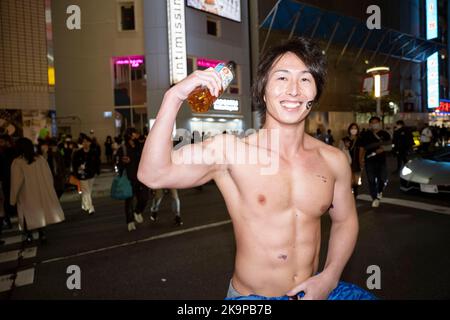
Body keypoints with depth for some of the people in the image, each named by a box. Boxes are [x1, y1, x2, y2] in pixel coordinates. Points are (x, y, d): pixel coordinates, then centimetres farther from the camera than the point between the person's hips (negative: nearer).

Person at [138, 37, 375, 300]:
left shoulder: (334, 160, -6)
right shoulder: (230, 150, -17)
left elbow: (345, 220, 8)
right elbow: (154, 175, -28)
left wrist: (329, 277, -2)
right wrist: (174, 97, -34)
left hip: (313, 290, 3)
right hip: (250, 295, -2)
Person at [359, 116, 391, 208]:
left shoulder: (385, 134, 5)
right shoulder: (366, 135, 5)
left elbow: (389, 145, 0)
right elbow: (362, 148, 6)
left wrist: (383, 149, -19)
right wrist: (361, 159, -2)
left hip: (381, 160, 0)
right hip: (369, 161, 0)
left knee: (382, 179, -1)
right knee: (371, 180, -2)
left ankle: (379, 191, 31)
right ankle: (375, 198, 8)